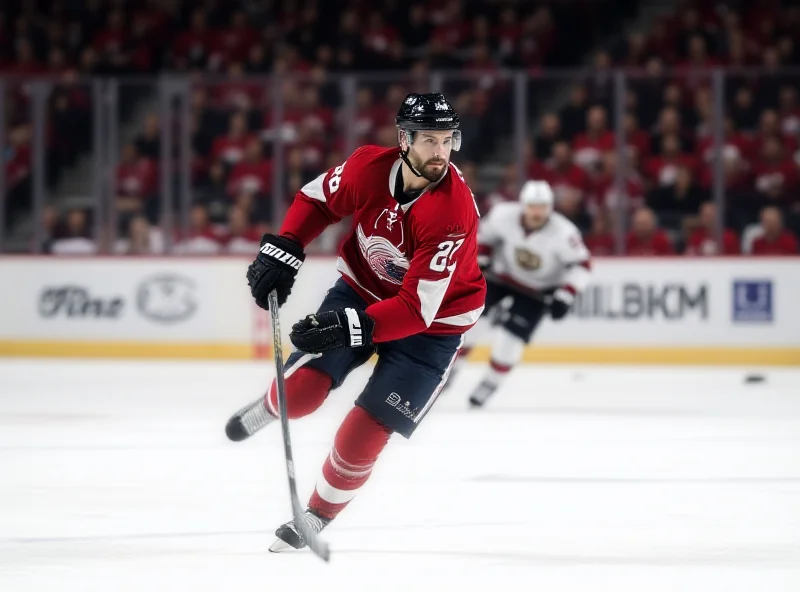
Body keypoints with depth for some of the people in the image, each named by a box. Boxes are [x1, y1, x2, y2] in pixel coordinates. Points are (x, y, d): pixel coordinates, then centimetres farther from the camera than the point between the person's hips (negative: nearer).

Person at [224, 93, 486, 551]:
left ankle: (317, 516, 16)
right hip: (363, 289, 4)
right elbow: (317, 199, 2)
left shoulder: (454, 213, -34)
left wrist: (353, 327, -43)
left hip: (432, 321, -4)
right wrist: (283, 251, -10)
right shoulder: (369, 168, -20)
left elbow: (418, 307, -34)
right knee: (300, 390, -8)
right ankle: (267, 410, 31)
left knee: (366, 429, -9)